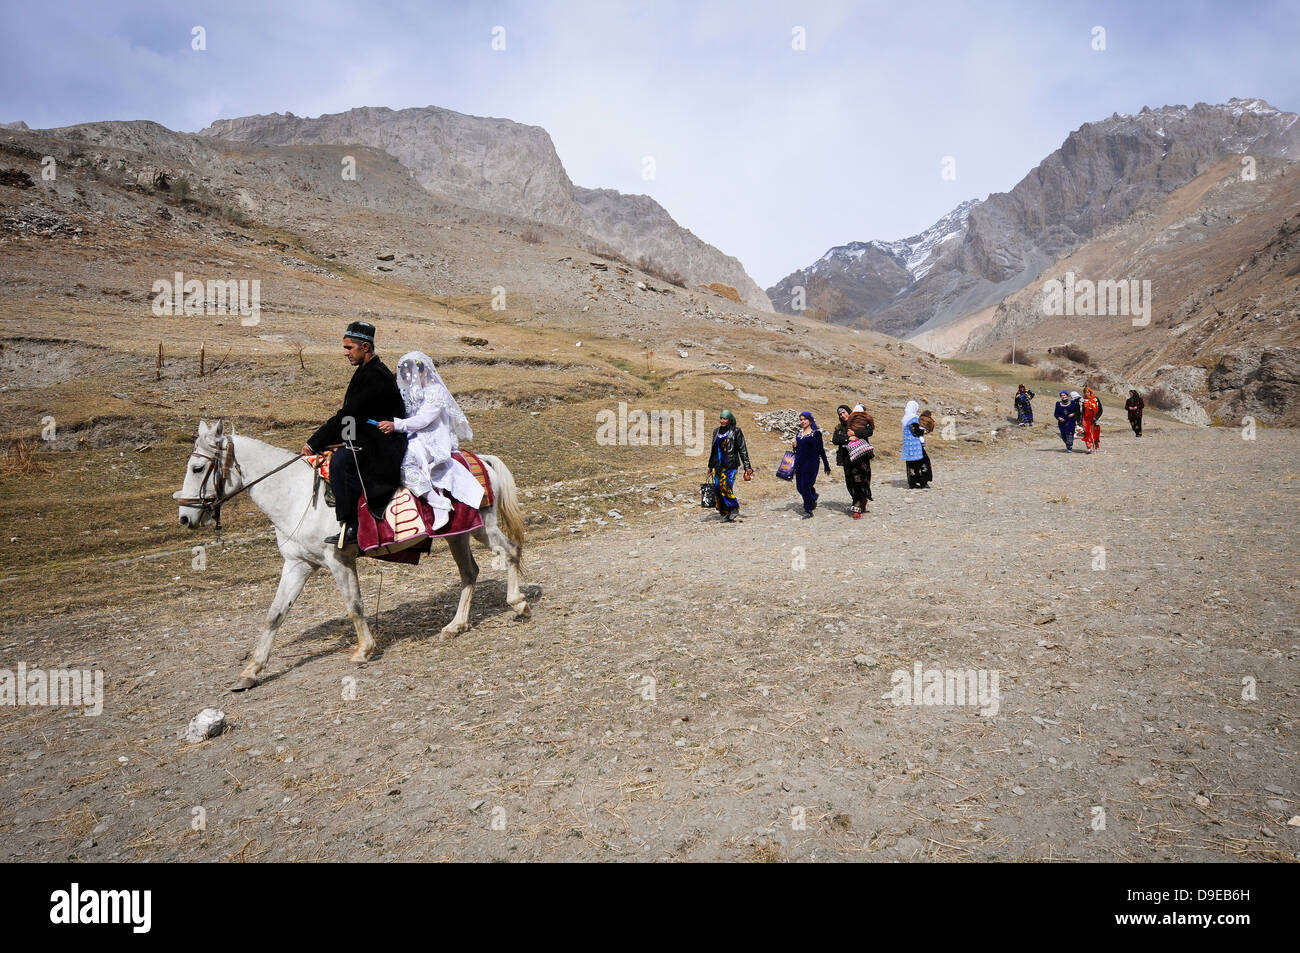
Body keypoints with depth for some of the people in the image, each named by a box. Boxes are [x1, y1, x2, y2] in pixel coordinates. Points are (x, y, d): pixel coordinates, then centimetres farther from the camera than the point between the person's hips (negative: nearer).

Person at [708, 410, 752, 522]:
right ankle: (725, 513, 9)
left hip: (730, 465, -6)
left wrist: (747, 467, -7)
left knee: (725, 487, -18)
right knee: (717, 488, 0)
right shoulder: (716, 432, 14)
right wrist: (710, 466, 24)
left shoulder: (736, 431, -2)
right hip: (718, 465, 6)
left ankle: (734, 509, -1)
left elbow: (743, 450, -3)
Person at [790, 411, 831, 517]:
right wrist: (794, 447, -1)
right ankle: (813, 499, 35)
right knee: (799, 487, 6)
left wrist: (826, 465, 0)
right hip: (799, 463, 6)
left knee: (806, 486, -11)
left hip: (811, 463, -6)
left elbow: (821, 450, 0)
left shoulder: (816, 433, -1)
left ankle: (808, 511, 0)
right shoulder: (798, 434, 14)